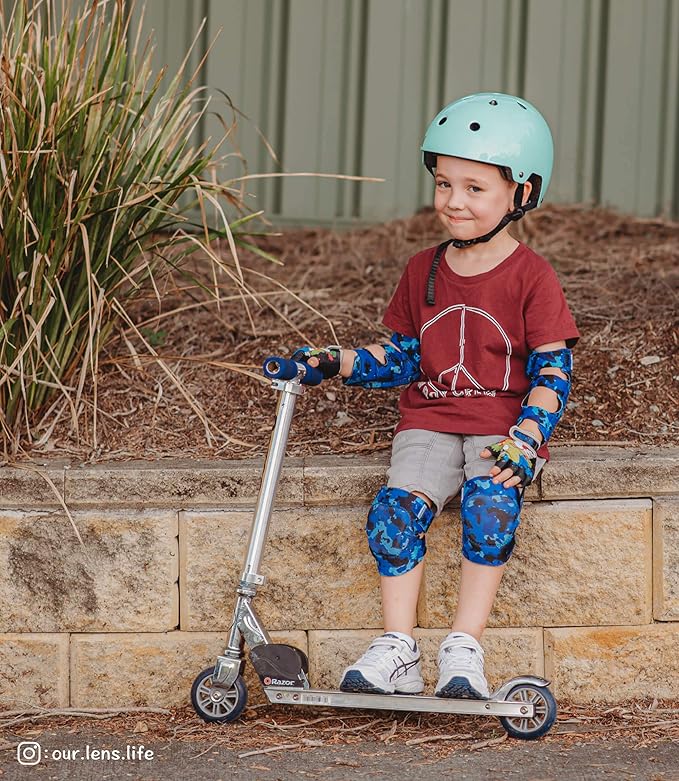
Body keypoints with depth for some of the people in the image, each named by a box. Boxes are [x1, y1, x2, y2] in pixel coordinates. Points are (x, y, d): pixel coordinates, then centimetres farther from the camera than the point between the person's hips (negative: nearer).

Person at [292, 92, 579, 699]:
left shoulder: (531, 278, -2)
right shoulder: (424, 272, 13)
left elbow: (552, 369, -5)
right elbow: (403, 358, 19)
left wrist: (526, 439, -20)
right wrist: (333, 363, 6)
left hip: (505, 424, -4)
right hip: (430, 421, 4)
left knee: (491, 504, -32)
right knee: (397, 506, -24)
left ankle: (464, 650, -28)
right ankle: (397, 650, -23)